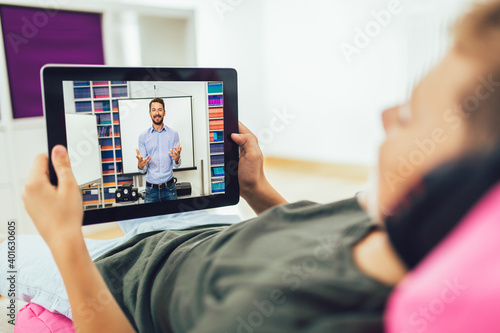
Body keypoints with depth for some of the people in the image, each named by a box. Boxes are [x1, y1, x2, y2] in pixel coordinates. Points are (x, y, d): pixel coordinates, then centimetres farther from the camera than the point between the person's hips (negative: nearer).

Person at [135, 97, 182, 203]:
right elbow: (143, 170, 0)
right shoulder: (143, 136, 2)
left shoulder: (173, 134, 1)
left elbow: (176, 165, 0)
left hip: (169, 188, 0)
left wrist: (177, 159, -24)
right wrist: (140, 165, -23)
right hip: (151, 189, 0)